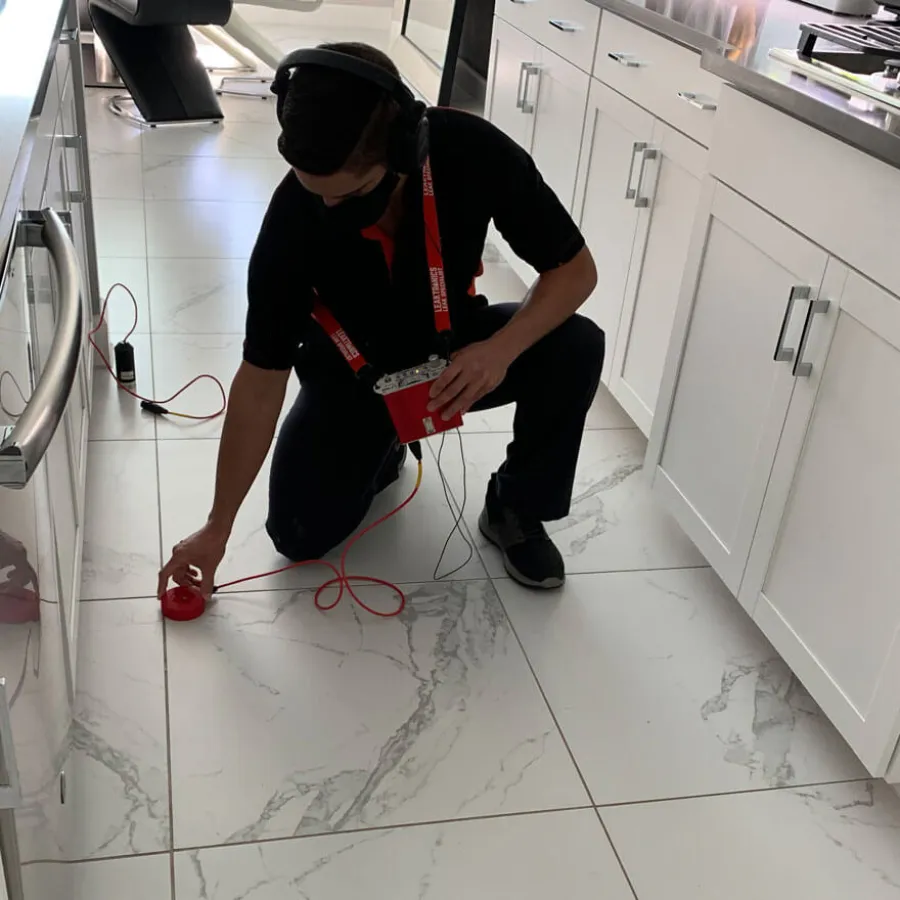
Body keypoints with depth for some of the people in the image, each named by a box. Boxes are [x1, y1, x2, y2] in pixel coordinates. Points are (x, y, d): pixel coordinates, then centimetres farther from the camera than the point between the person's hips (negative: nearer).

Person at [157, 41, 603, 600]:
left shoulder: (475, 153, -30)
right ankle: (380, 446, 18)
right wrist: (217, 529, -17)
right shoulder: (294, 218, -30)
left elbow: (575, 269, -17)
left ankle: (516, 508, -2)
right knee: (300, 534, -14)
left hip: (453, 350, 1)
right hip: (353, 368, 0)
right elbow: (260, 384, -21)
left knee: (576, 348, -27)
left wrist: (502, 350, -37)